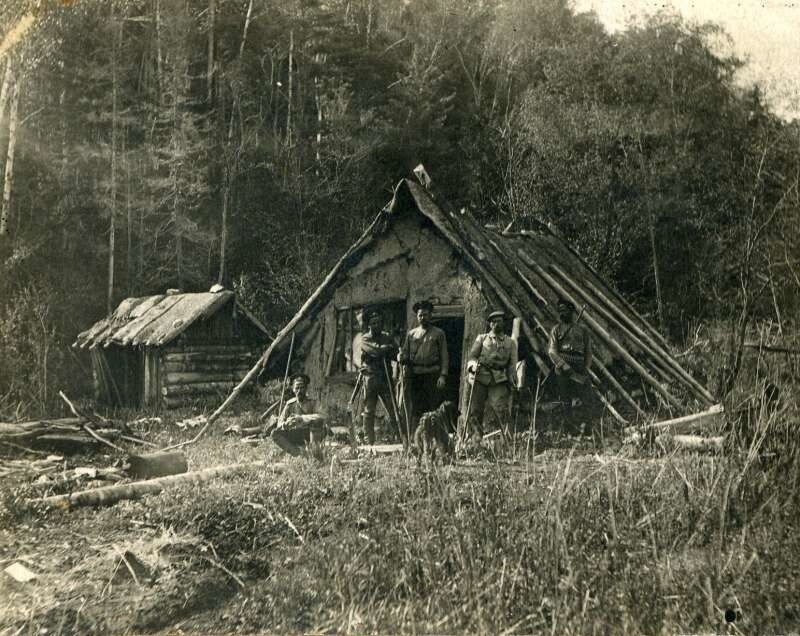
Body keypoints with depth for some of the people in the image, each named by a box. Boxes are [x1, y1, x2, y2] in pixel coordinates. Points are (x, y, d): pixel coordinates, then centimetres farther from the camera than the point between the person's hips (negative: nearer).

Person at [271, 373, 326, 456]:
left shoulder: (311, 403, -11)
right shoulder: (290, 404, -2)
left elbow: (321, 417, -30)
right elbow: (280, 422, -5)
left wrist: (301, 418, -38)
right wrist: (284, 425, -31)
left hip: (313, 434, -3)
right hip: (297, 435, 4)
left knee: (317, 421, -34)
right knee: (275, 434, -19)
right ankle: (298, 453, -19)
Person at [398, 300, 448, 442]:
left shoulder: (438, 334, 9)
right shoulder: (411, 334, 16)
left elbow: (444, 357, 4)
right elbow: (404, 353, 18)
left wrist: (443, 375, -7)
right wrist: (403, 359, -6)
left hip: (432, 375, -2)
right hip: (413, 375, 2)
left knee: (432, 408, -3)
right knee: (414, 410, -2)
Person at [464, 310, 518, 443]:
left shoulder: (510, 342, 17)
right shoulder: (481, 338, 16)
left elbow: (512, 364, 15)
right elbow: (471, 356, 10)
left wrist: (512, 383, 5)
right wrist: (473, 365, -13)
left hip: (499, 381, -1)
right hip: (480, 378, 1)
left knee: (500, 408, -16)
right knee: (475, 409, -2)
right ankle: (475, 439, 5)